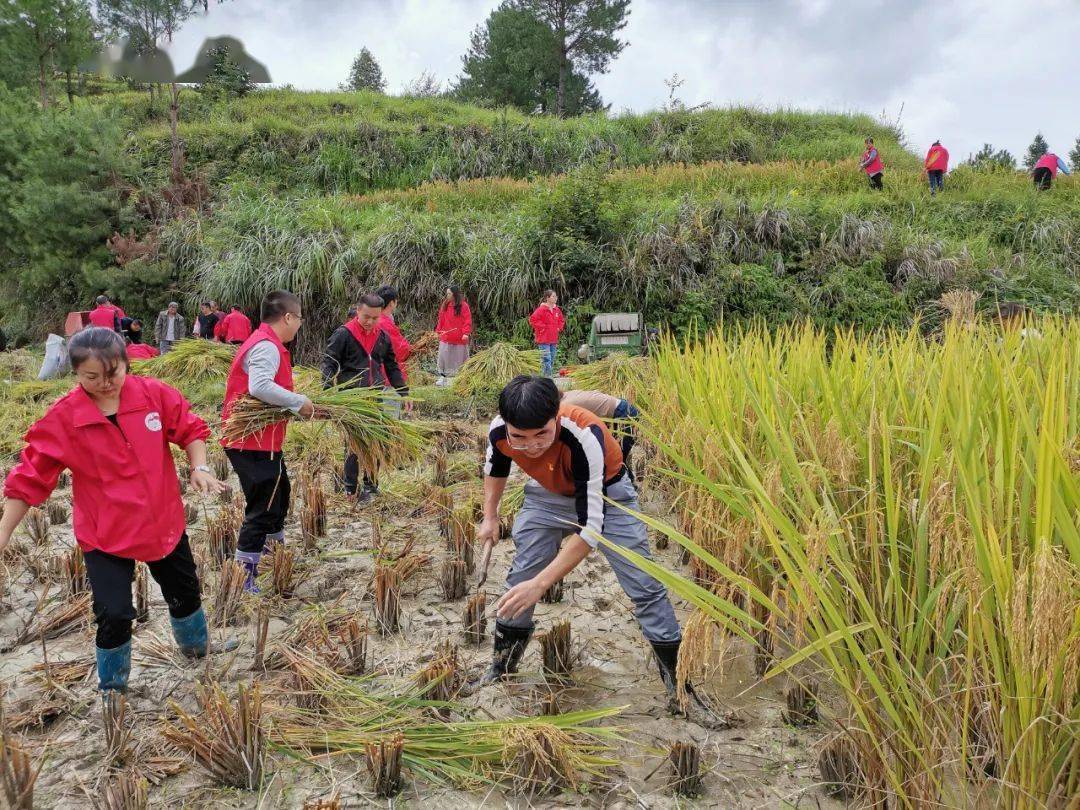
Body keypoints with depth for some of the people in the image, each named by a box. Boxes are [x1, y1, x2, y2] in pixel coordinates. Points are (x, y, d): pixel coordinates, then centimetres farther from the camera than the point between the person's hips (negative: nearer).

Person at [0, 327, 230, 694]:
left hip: (164, 521, 3)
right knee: (115, 615, -5)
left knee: (185, 592, 20)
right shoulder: (61, 418, -15)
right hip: (105, 535, -3)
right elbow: (30, 478, -10)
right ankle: (112, 688, 24)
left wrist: (199, 467, -17)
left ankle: (197, 652, 50)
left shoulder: (155, 394, -11)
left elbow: (190, 429, 0)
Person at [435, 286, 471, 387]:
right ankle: (443, 376, 18)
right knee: (444, 357, 8)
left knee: (458, 358, 5)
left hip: (459, 339, -5)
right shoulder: (445, 305, 7)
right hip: (445, 337, 5)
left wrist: (466, 333, -20)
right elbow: (441, 320, 11)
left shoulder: (463, 305, -9)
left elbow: (467, 320, -12)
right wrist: (438, 331, 7)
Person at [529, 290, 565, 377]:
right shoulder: (542, 309, -13)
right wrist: (542, 328, -13)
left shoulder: (557, 310, 11)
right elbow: (533, 319, -19)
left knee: (552, 360, 12)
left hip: (554, 339, 8)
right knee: (546, 359, -11)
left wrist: (559, 328, 11)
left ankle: (550, 376, 20)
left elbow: (561, 320, 28)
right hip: (544, 339, -8)